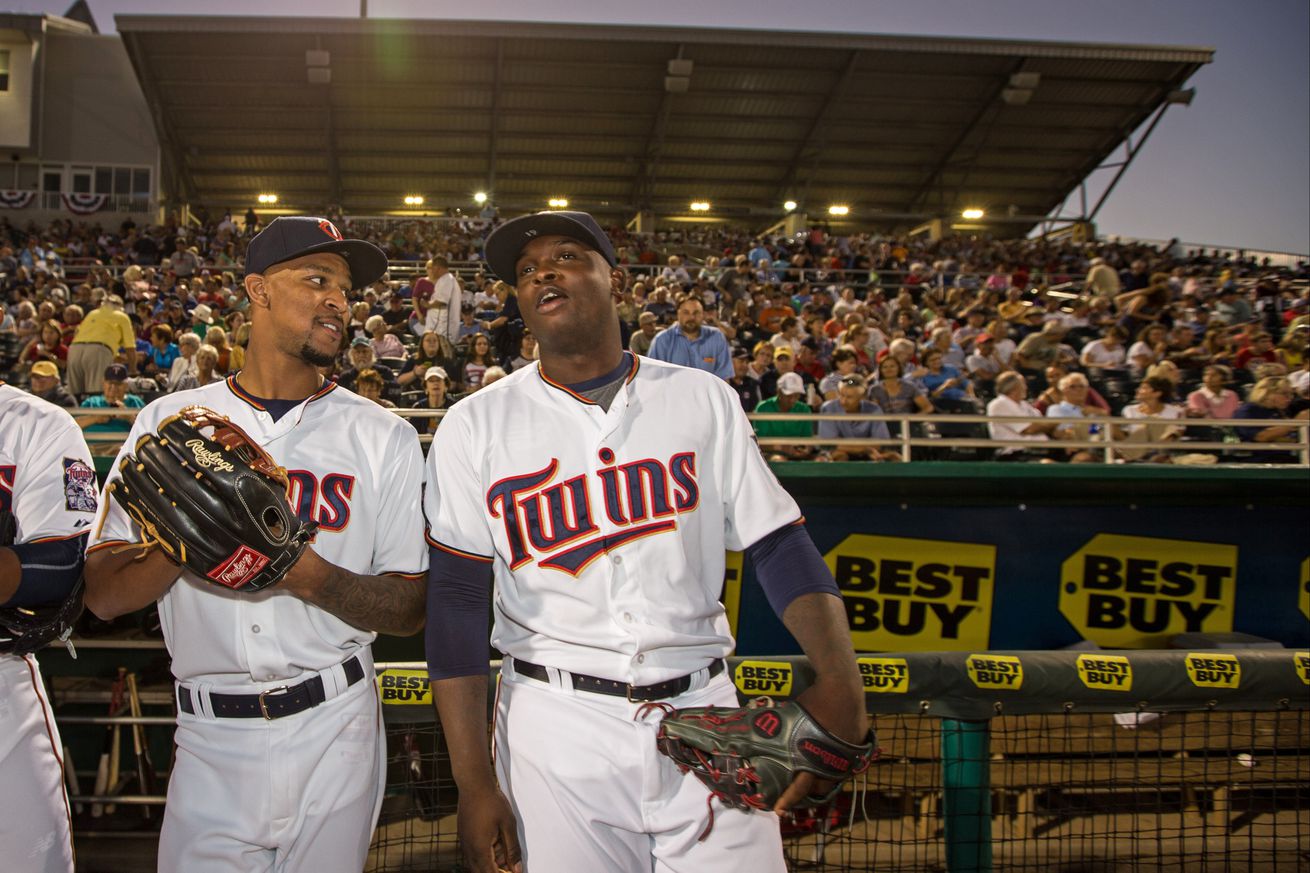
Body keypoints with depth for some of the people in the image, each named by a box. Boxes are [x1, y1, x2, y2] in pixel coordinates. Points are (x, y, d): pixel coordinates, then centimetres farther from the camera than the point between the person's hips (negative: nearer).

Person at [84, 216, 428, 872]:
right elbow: (103, 595, -1)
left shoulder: (383, 437, 2)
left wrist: (311, 575, -19)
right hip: (210, 740, 1)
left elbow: (410, 610, -2)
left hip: (332, 736, 0)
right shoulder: (167, 423, 4)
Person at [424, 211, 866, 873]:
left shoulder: (704, 400, 6)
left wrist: (837, 675, -14)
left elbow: (779, 545, 3)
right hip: (556, 727, -1)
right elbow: (456, 601, -1)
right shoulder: (475, 426, 2)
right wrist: (473, 781, -7)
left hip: (704, 717, 1)